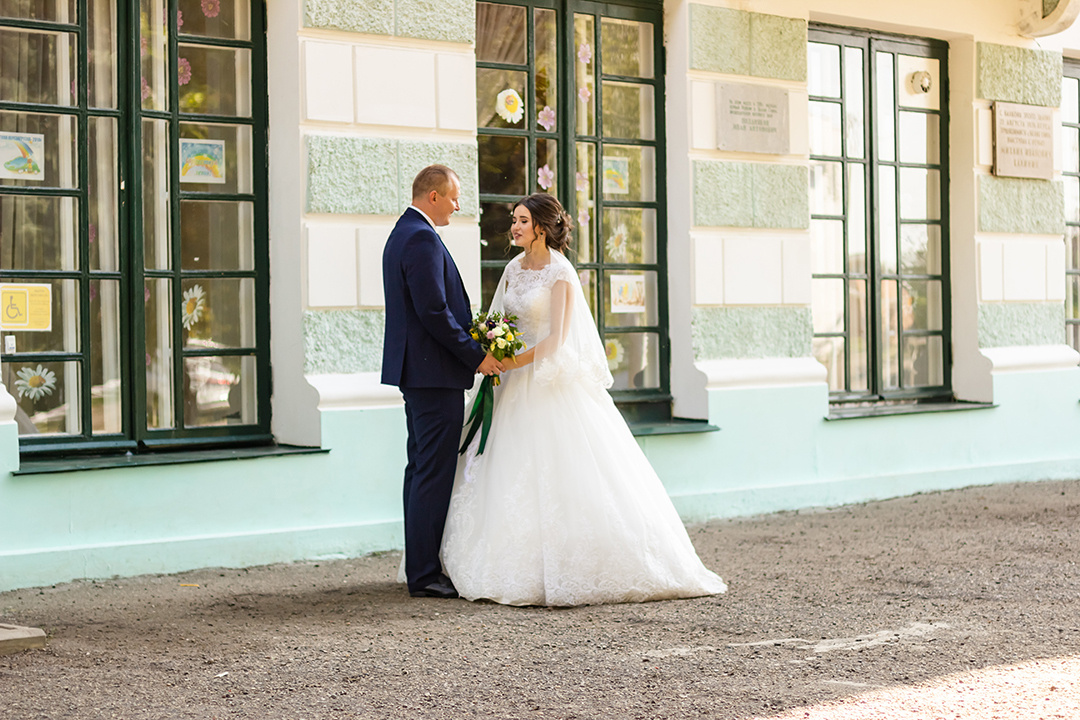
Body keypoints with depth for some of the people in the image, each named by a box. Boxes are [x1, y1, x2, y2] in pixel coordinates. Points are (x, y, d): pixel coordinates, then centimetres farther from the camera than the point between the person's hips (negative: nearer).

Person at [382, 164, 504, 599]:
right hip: (435, 372, -11)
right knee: (435, 474, -8)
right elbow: (433, 311, -22)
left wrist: (475, 330, 17)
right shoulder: (423, 239, -16)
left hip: (415, 370, 11)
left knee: (421, 469, 14)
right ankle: (425, 576, -6)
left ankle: (421, 567, 19)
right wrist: (476, 356, -15)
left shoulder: (402, 234, 17)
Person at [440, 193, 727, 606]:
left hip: (555, 384, -7)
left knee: (564, 475, -7)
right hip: (520, 386, 7)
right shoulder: (514, 269, 11)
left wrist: (508, 363, -17)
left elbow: (556, 339, -15)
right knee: (516, 479, 3)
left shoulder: (561, 274, -10)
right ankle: (524, 570, 6)